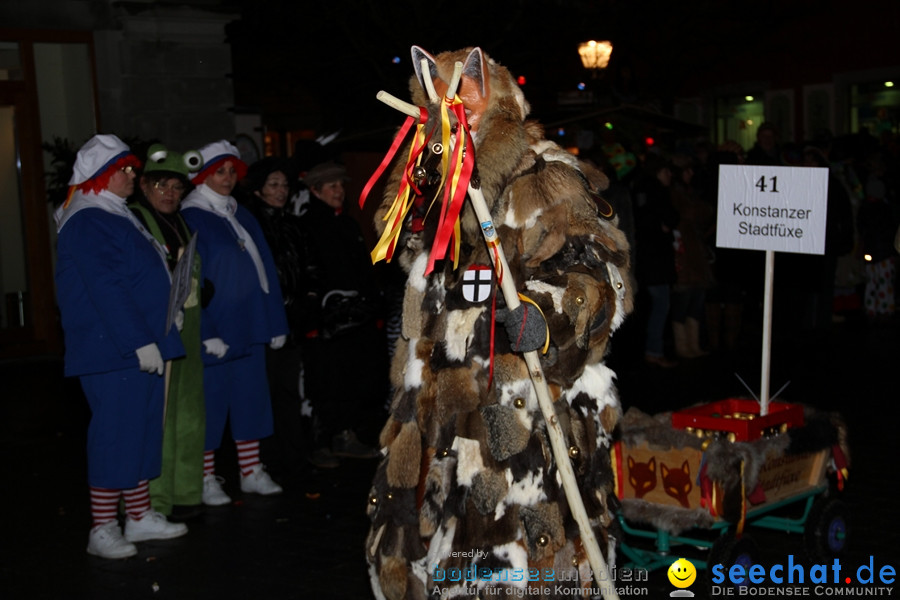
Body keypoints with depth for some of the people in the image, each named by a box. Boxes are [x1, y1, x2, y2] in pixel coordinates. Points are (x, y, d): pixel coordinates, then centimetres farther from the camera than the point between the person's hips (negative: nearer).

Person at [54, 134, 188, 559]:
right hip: (112, 350, -10)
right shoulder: (88, 223, -12)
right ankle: (102, 530, 1)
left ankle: (140, 516, 23)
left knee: (142, 431, 13)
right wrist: (139, 341, -22)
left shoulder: (117, 217, 19)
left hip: (141, 347, 10)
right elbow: (105, 289, -20)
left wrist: (155, 340, 20)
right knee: (115, 433, -6)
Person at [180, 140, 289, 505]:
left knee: (250, 396, 11)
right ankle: (207, 479, 9)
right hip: (213, 329, -7)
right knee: (212, 401, -1)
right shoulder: (191, 218, -7)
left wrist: (275, 322, 8)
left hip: (249, 325, 7)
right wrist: (206, 332, -18)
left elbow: (264, 267, 13)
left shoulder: (242, 216, 14)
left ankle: (251, 472, 20)